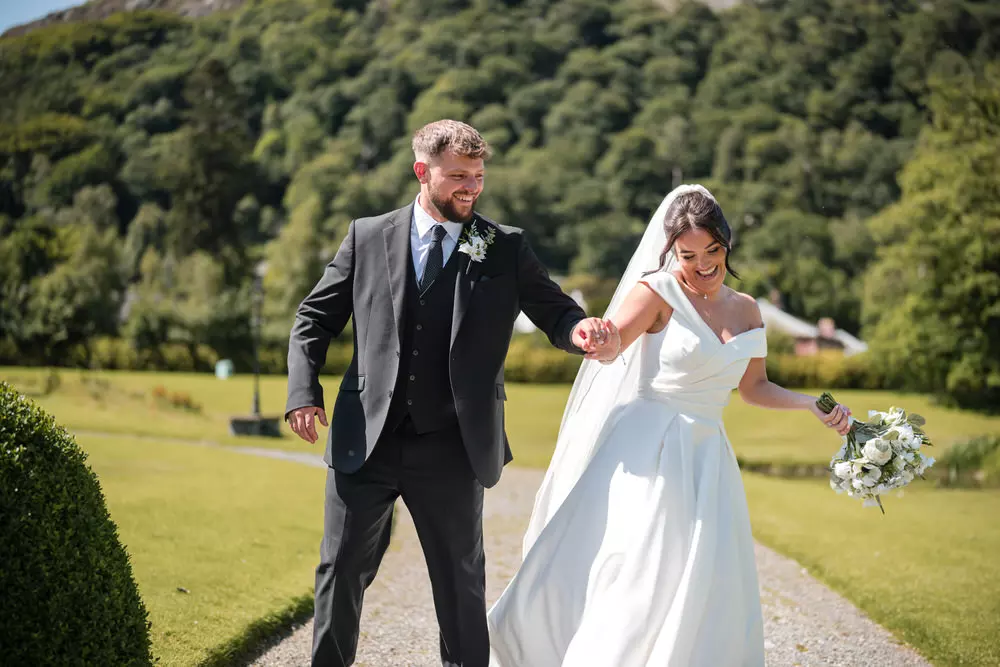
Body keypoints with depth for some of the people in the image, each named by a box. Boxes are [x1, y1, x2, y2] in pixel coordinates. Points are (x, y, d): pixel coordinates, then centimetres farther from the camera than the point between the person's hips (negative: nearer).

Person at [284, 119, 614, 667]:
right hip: (366, 441, 1)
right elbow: (314, 318, 8)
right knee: (341, 571, 9)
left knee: (462, 581, 10)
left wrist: (579, 330, -24)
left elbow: (555, 313, 1)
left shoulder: (506, 248, 3)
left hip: (452, 451, 0)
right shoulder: (367, 236, 5)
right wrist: (304, 390, -6)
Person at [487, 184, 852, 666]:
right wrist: (603, 340, -44)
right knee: (632, 582, -13)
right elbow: (611, 348, -21)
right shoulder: (659, 291, -5)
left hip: (705, 459, 6)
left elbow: (753, 387, 23)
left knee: (702, 595, 1)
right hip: (647, 452, -5)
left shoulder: (746, 310, 13)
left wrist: (812, 404, 10)